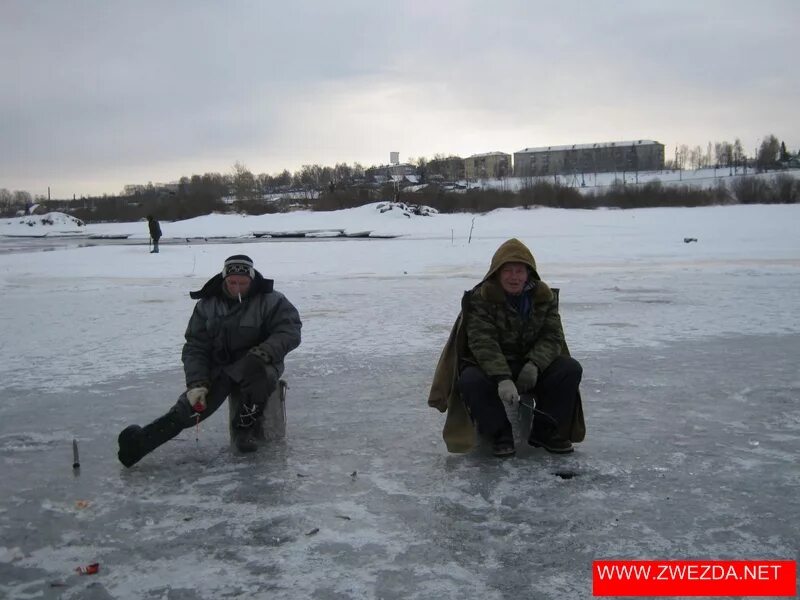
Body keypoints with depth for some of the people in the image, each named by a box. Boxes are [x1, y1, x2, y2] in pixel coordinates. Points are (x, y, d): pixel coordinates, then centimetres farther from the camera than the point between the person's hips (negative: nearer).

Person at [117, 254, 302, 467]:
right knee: (191, 405, -19)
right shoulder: (207, 304, 2)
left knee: (255, 370, -38)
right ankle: (140, 442, -31)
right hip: (218, 368, 3)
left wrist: (264, 351, -31)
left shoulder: (270, 300, -7)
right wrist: (196, 383, -14)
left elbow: (290, 331, -12)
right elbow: (195, 347, 1)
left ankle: (246, 427, -18)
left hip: (257, 365, -2)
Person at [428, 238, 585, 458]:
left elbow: (553, 335, -7)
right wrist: (503, 379, -40)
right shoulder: (481, 298, -16)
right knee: (470, 381, -35)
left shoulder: (544, 295, -3)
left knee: (571, 369, -18)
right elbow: (483, 343, -26)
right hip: (489, 367, -3)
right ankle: (500, 433, -12)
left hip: (531, 368, 4)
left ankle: (545, 431, -4)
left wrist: (535, 364, -27)